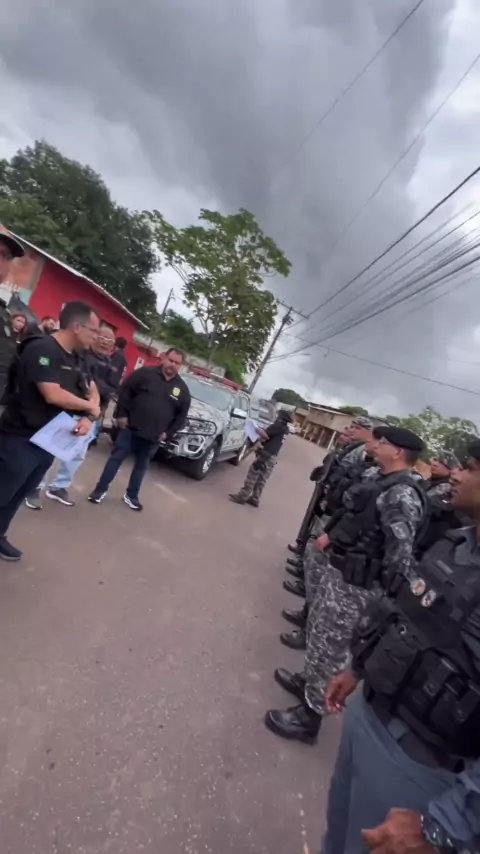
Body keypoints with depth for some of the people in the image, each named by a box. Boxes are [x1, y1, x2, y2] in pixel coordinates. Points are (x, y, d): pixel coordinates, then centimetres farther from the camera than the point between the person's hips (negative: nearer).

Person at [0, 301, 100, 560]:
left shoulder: (75, 359, 8)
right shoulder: (41, 349, -19)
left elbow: (92, 391, 12)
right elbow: (53, 395, -29)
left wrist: (89, 418, -9)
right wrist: (90, 407, -13)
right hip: (21, 440, -8)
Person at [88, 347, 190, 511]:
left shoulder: (182, 389, 2)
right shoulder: (145, 373, -5)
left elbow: (181, 416, 7)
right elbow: (125, 391, -1)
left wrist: (168, 433, 0)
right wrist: (122, 414, -6)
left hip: (153, 436, 3)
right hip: (130, 428, -2)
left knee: (141, 466, 14)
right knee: (116, 458, 4)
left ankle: (131, 496, 30)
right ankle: (101, 489, 18)